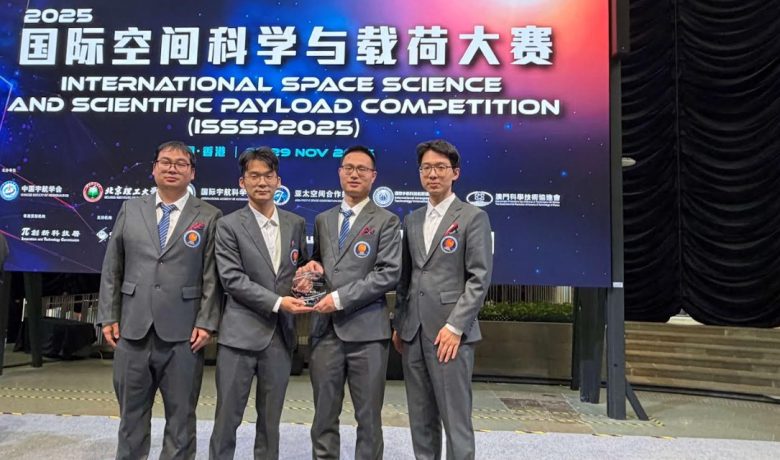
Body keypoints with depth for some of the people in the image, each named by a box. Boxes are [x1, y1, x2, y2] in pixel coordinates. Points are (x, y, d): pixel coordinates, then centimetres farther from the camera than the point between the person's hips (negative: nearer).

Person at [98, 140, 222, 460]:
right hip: (132, 329, 3)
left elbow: (212, 276, -3)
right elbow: (112, 268, 9)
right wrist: (108, 316, 4)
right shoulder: (130, 209, 9)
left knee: (181, 416, 9)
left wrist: (206, 323, -9)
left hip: (182, 334, -2)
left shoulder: (209, 216, 1)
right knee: (131, 413, 15)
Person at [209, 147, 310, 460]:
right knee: (227, 416, 6)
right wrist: (277, 302, -18)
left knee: (271, 418, 14)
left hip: (281, 334, 3)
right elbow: (232, 279, -10)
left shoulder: (296, 224, 8)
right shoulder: (229, 225, -3)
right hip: (240, 334, -3)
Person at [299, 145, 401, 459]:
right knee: (324, 415, 12)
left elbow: (389, 274, -10)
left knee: (368, 416, 7)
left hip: (366, 328, -4)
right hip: (325, 328, 4)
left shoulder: (386, 221, -1)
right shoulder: (322, 220, 15)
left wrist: (341, 298, -15)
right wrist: (314, 265, -1)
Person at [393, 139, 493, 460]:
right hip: (413, 332, 5)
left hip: (450, 332, -5)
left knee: (455, 418, -2)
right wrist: (399, 324, 11)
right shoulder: (412, 220, 15)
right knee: (420, 418, 12)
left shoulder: (473, 217, -2)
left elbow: (480, 278, -8)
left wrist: (455, 326, -15)